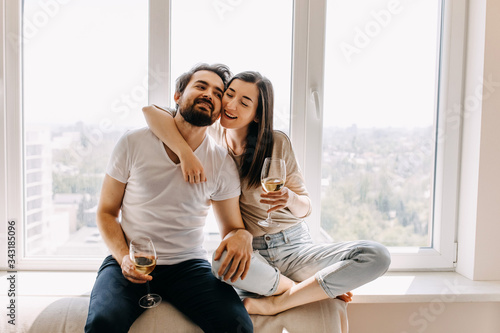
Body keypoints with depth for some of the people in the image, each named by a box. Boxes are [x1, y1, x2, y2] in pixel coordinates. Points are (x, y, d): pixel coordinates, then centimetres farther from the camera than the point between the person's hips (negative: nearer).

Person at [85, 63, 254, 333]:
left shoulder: (222, 163, 0)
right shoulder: (133, 144, -2)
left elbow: (232, 228, 9)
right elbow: (106, 212, 5)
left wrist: (242, 236, -15)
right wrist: (123, 257, -12)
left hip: (188, 265, 2)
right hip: (130, 263, -1)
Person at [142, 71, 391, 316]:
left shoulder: (277, 143, -1)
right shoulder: (210, 135, 0)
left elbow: (305, 208, 2)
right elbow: (150, 111, -12)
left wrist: (290, 199, -22)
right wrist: (185, 153, -27)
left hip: (296, 247, 2)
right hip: (250, 253, -1)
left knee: (376, 255, -22)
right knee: (223, 260, -39)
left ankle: (275, 303, -17)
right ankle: (315, 291, -14)